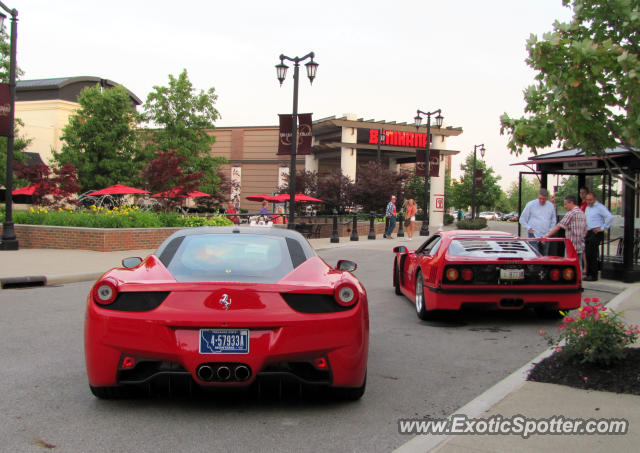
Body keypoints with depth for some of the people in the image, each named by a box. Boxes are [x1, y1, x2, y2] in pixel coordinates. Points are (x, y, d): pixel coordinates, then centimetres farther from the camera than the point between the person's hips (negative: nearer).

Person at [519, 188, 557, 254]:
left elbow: (553, 220, 21)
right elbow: (522, 219, 5)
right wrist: (529, 228, -3)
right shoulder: (531, 204, -1)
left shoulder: (551, 206, 9)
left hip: (545, 236, 4)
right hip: (534, 235, -4)